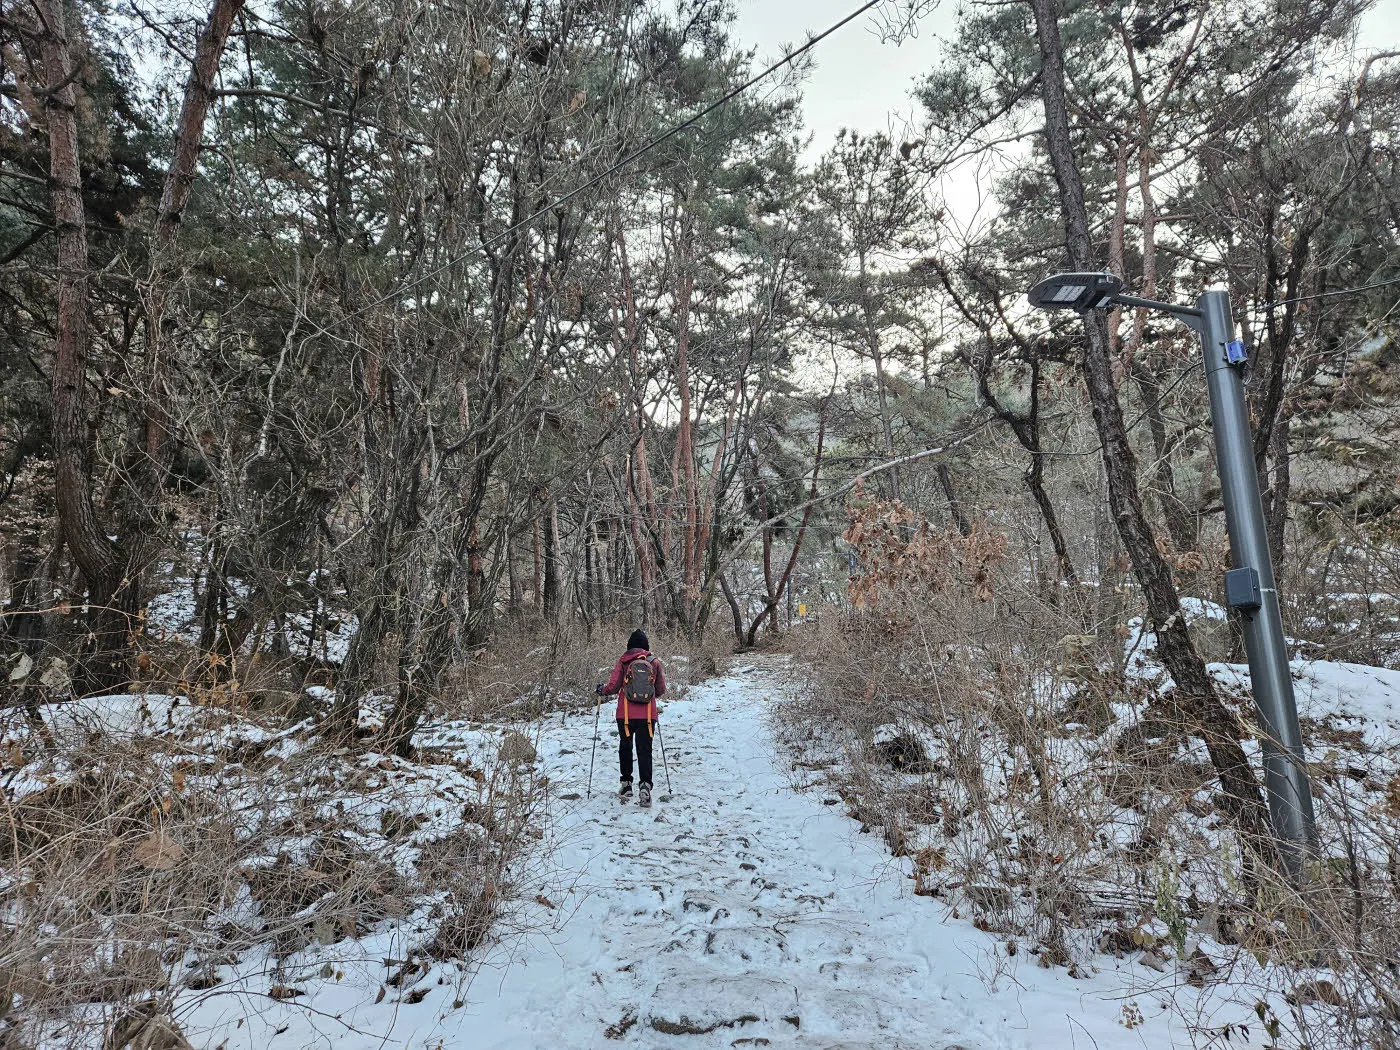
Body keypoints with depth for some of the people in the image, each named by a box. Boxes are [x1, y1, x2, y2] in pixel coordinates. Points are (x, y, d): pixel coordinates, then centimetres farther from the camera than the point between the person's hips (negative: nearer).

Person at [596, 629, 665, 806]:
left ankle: (626, 785, 24)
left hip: (625, 715, 0)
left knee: (625, 747, 18)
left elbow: (613, 687, -6)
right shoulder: (654, 662, 2)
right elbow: (661, 691, 7)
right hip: (648, 716, 0)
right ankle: (645, 785, -12)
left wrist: (602, 690, 15)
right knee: (645, 751, 4)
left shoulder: (623, 661, -3)